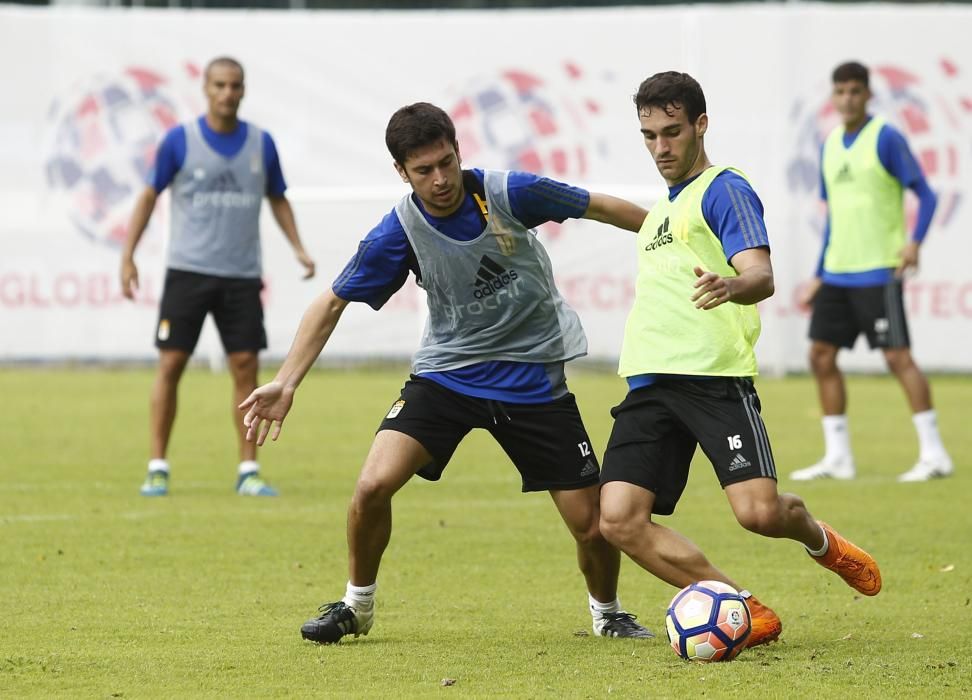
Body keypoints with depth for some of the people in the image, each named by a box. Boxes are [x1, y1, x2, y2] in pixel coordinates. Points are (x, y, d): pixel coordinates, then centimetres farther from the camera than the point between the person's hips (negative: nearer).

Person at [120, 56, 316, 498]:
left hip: (241, 275, 2)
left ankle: (248, 472, 5)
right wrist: (128, 255, -2)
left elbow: (278, 200, 16)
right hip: (187, 272, -2)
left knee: (246, 367, -2)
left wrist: (298, 248, 2)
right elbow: (149, 196, 4)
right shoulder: (180, 141, -3)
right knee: (170, 365, -3)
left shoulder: (261, 144, 4)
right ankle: (157, 468, 5)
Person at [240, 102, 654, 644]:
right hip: (447, 371, 1)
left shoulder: (510, 194, -17)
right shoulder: (400, 230, -14)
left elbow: (599, 208, -2)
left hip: (534, 378, 0)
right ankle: (357, 606, 8)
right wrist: (286, 383, -11)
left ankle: (607, 612, 29)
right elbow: (333, 303, -4)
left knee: (592, 523, -4)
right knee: (374, 485, -18)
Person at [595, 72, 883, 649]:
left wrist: (732, 286, -38)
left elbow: (762, 276, -17)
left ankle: (817, 537, 19)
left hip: (715, 378, -7)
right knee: (619, 519, -13)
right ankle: (746, 611, -2)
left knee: (760, 512, -20)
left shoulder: (724, 190, -1)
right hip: (650, 384, 7)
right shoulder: (662, 209, 25)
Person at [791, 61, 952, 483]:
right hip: (837, 272, 8)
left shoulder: (886, 138, -8)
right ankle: (838, 457, 12)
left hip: (878, 271, -7)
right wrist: (819, 277, 20)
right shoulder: (831, 144, 13)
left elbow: (925, 195, -9)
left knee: (897, 357, -11)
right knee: (821, 356, 5)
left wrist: (914, 241, -26)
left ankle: (934, 455, -7)